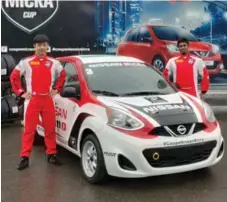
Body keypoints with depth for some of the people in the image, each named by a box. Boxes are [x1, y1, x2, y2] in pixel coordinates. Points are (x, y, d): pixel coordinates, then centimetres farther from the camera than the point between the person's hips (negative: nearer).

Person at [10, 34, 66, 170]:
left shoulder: (54, 63, 6)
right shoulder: (26, 62, 0)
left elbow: (63, 75, 20)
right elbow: (14, 76, 5)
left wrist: (56, 89, 12)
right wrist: (21, 92, 0)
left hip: (48, 100, 2)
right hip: (32, 100, -2)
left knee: (50, 128, 6)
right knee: (29, 129, -1)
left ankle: (52, 154, 18)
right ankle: (25, 157, 4)